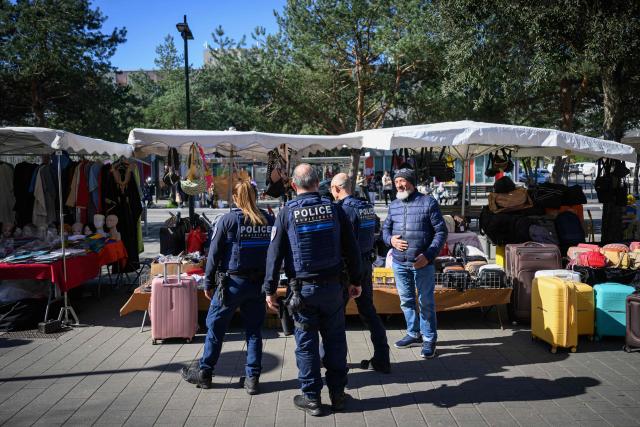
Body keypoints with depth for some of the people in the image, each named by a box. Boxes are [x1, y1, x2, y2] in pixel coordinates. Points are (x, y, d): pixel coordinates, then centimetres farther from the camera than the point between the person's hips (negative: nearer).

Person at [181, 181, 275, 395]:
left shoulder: (228, 220, -8)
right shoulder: (268, 220, 1)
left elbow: (214, 253, -6)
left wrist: (208, 283, 2)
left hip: (232, 282, -3)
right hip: (259, 283, 4)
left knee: (215, 327, 11)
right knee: (254, 330, 11)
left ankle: (204, 373, 22)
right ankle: (252, 378, 15)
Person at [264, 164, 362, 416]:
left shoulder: (286, 213, -6)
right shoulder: (334, 209, -1)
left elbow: (274, 254, -6)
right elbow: (351, 248, 3)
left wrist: (270, 290, 1)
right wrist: (356, 280, 13)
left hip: (302, 288, -2)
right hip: (332, 286, 2)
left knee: (306, 343, 8)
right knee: (335, 340, 13)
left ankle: (311, 398, 17)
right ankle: (337, 394, 23)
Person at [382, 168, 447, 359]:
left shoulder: (428, 202, -5)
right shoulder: (394, 205, 9)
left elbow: (441, 231, -6)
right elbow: (385, 228, 16)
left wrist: (428, 255, -15)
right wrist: (391, 239, -8)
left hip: (422, 263, -5)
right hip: (399, 263, 5)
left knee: (426, 303, 5)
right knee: (406, 301, 15)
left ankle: (429, 339, 17)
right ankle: (414, 334, 31)